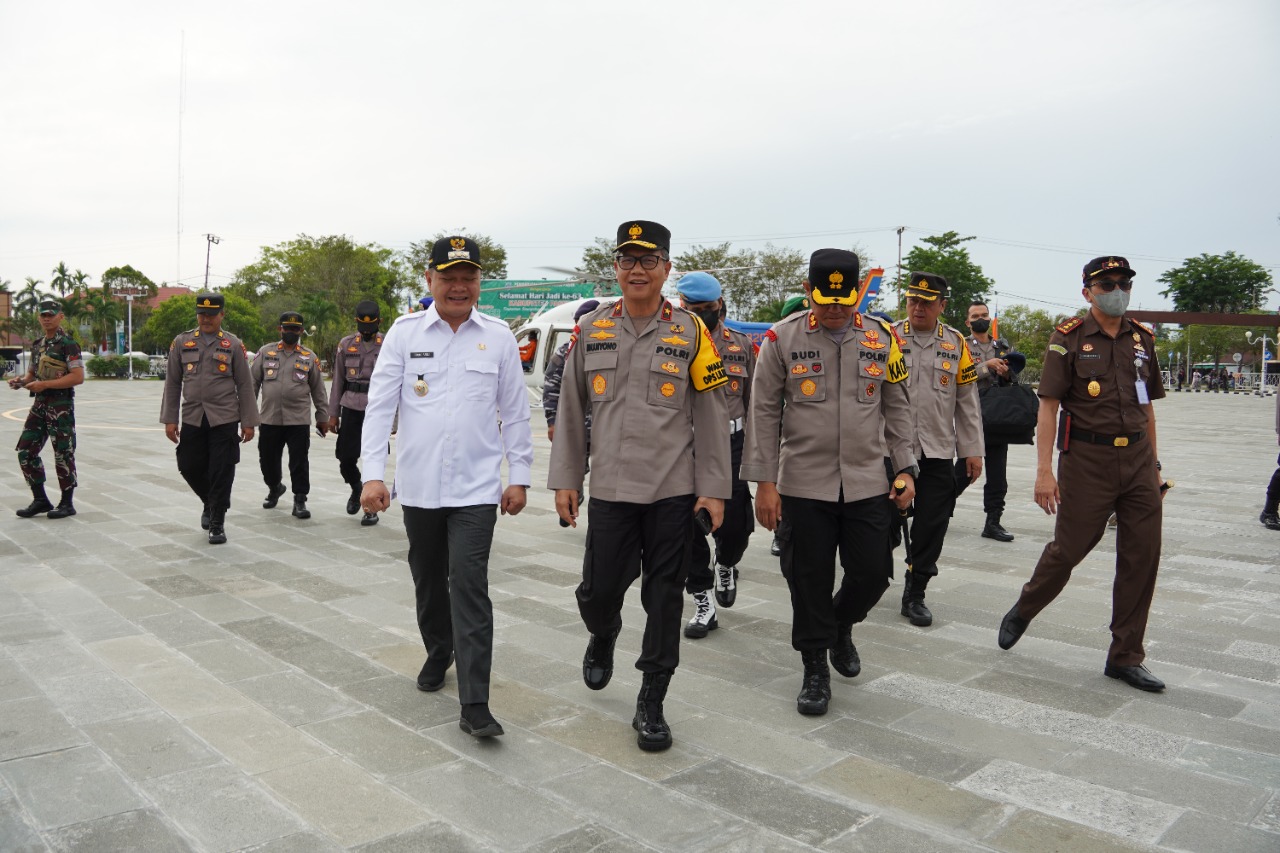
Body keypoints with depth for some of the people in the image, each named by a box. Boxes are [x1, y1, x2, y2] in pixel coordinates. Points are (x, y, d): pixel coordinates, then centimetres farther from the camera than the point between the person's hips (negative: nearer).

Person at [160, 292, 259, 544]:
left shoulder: (233, 344, 2)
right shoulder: (181, 343, 7)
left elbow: (245, 385, 2)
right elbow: (172, 383, 9)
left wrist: (248, 422, -2)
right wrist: (170, 419, 3)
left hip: (224, 419, -2)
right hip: (192, 419, 3)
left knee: (222, 473, -2)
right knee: (190, 468, 7)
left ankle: (217, 524, 11)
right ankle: (211, 503, 35)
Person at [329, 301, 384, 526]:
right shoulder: (346, 345, 7)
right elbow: (338, 381, 10)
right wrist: (333, 414, 7)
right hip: (351, 409, 2)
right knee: (345, 458, 2)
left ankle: (372, 509, 12)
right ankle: (356, 488, 33)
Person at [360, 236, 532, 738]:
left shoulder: (498, 337, 2)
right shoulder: (405, 333, 2)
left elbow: (515, 412, 6)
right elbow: (380, 405, 0)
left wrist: (519, 476, 4)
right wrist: (372, 474, -8)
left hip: (476, 488, -2)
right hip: (418, 485, 2)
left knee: (470, 587, -8)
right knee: (428, 581, 17)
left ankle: (474, 706, -4)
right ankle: (438, 653, 44)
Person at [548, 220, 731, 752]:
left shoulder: (690, 332, 0)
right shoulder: (591, 330, 6)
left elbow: (712, 415, 0)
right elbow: (570, 410, 9)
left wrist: (714, 489, -4)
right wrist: (565, 479, 6)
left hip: (673, 491, -1)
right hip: (609, 489, 2)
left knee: (664, 598, 5)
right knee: (599, 590, 4)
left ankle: (651, 705, 21)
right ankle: (603, 636, 40)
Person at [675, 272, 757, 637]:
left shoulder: (742, 345, 6)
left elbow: (754, 402, 9)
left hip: (730, 447, 1)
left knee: (734, 525, 0)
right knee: (689, 530, 4)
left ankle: (726, 566, 36)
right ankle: (703, 604, 20)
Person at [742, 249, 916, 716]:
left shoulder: (883, 338, 3)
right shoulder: (782, 338, -5)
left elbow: (897, 409, 11)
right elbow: (764, 413, -3)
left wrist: (905, 468, 6)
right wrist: (764, 482, -7)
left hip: (868, 483, 2)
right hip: (804, 484, -2)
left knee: (873, 572, 5)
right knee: (810, 579, 4)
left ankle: (841, 626, 37)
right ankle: (815, 669, 22)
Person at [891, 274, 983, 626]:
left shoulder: (956, 343, 6)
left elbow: (967, 402, 9)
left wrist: (972, 450, 6)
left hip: (938, 454, 2)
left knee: (931, 527, 4)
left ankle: (915, 594, 18)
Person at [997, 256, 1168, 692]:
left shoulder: (1142, 338, 11)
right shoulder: (1068, 338, -4)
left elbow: (1147, 407, 17)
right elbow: (1048, 407, -8)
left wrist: (1152, 464, 15)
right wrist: (1044, 470, -15)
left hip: (1137, 459, 5)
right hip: (1087, 458, -5)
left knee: (1142, 555, 4)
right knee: (1068, 548, 1)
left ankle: (1126, 657, 16)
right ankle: (1022, 612, 28)